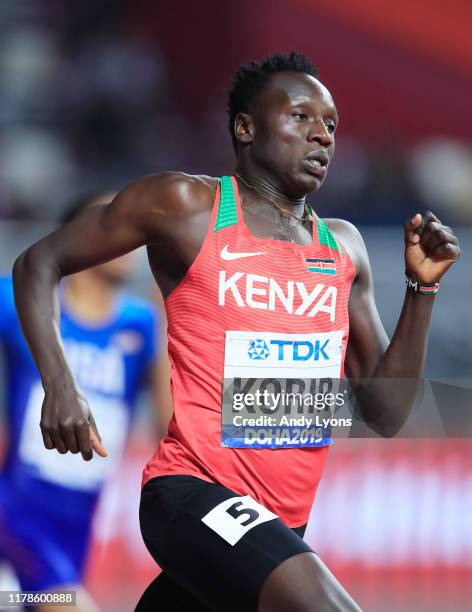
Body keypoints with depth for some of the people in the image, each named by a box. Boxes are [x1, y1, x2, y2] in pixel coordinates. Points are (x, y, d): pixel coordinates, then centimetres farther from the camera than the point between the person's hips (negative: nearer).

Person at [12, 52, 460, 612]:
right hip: (193, 488, -7)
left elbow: (384, 415, 14)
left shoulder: (343, 247, 13)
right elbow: (39, 262, 4)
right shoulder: (186, 205, -2)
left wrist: (422, 287, 3)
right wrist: (59, 387, -11)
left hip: (282, 521, 7)